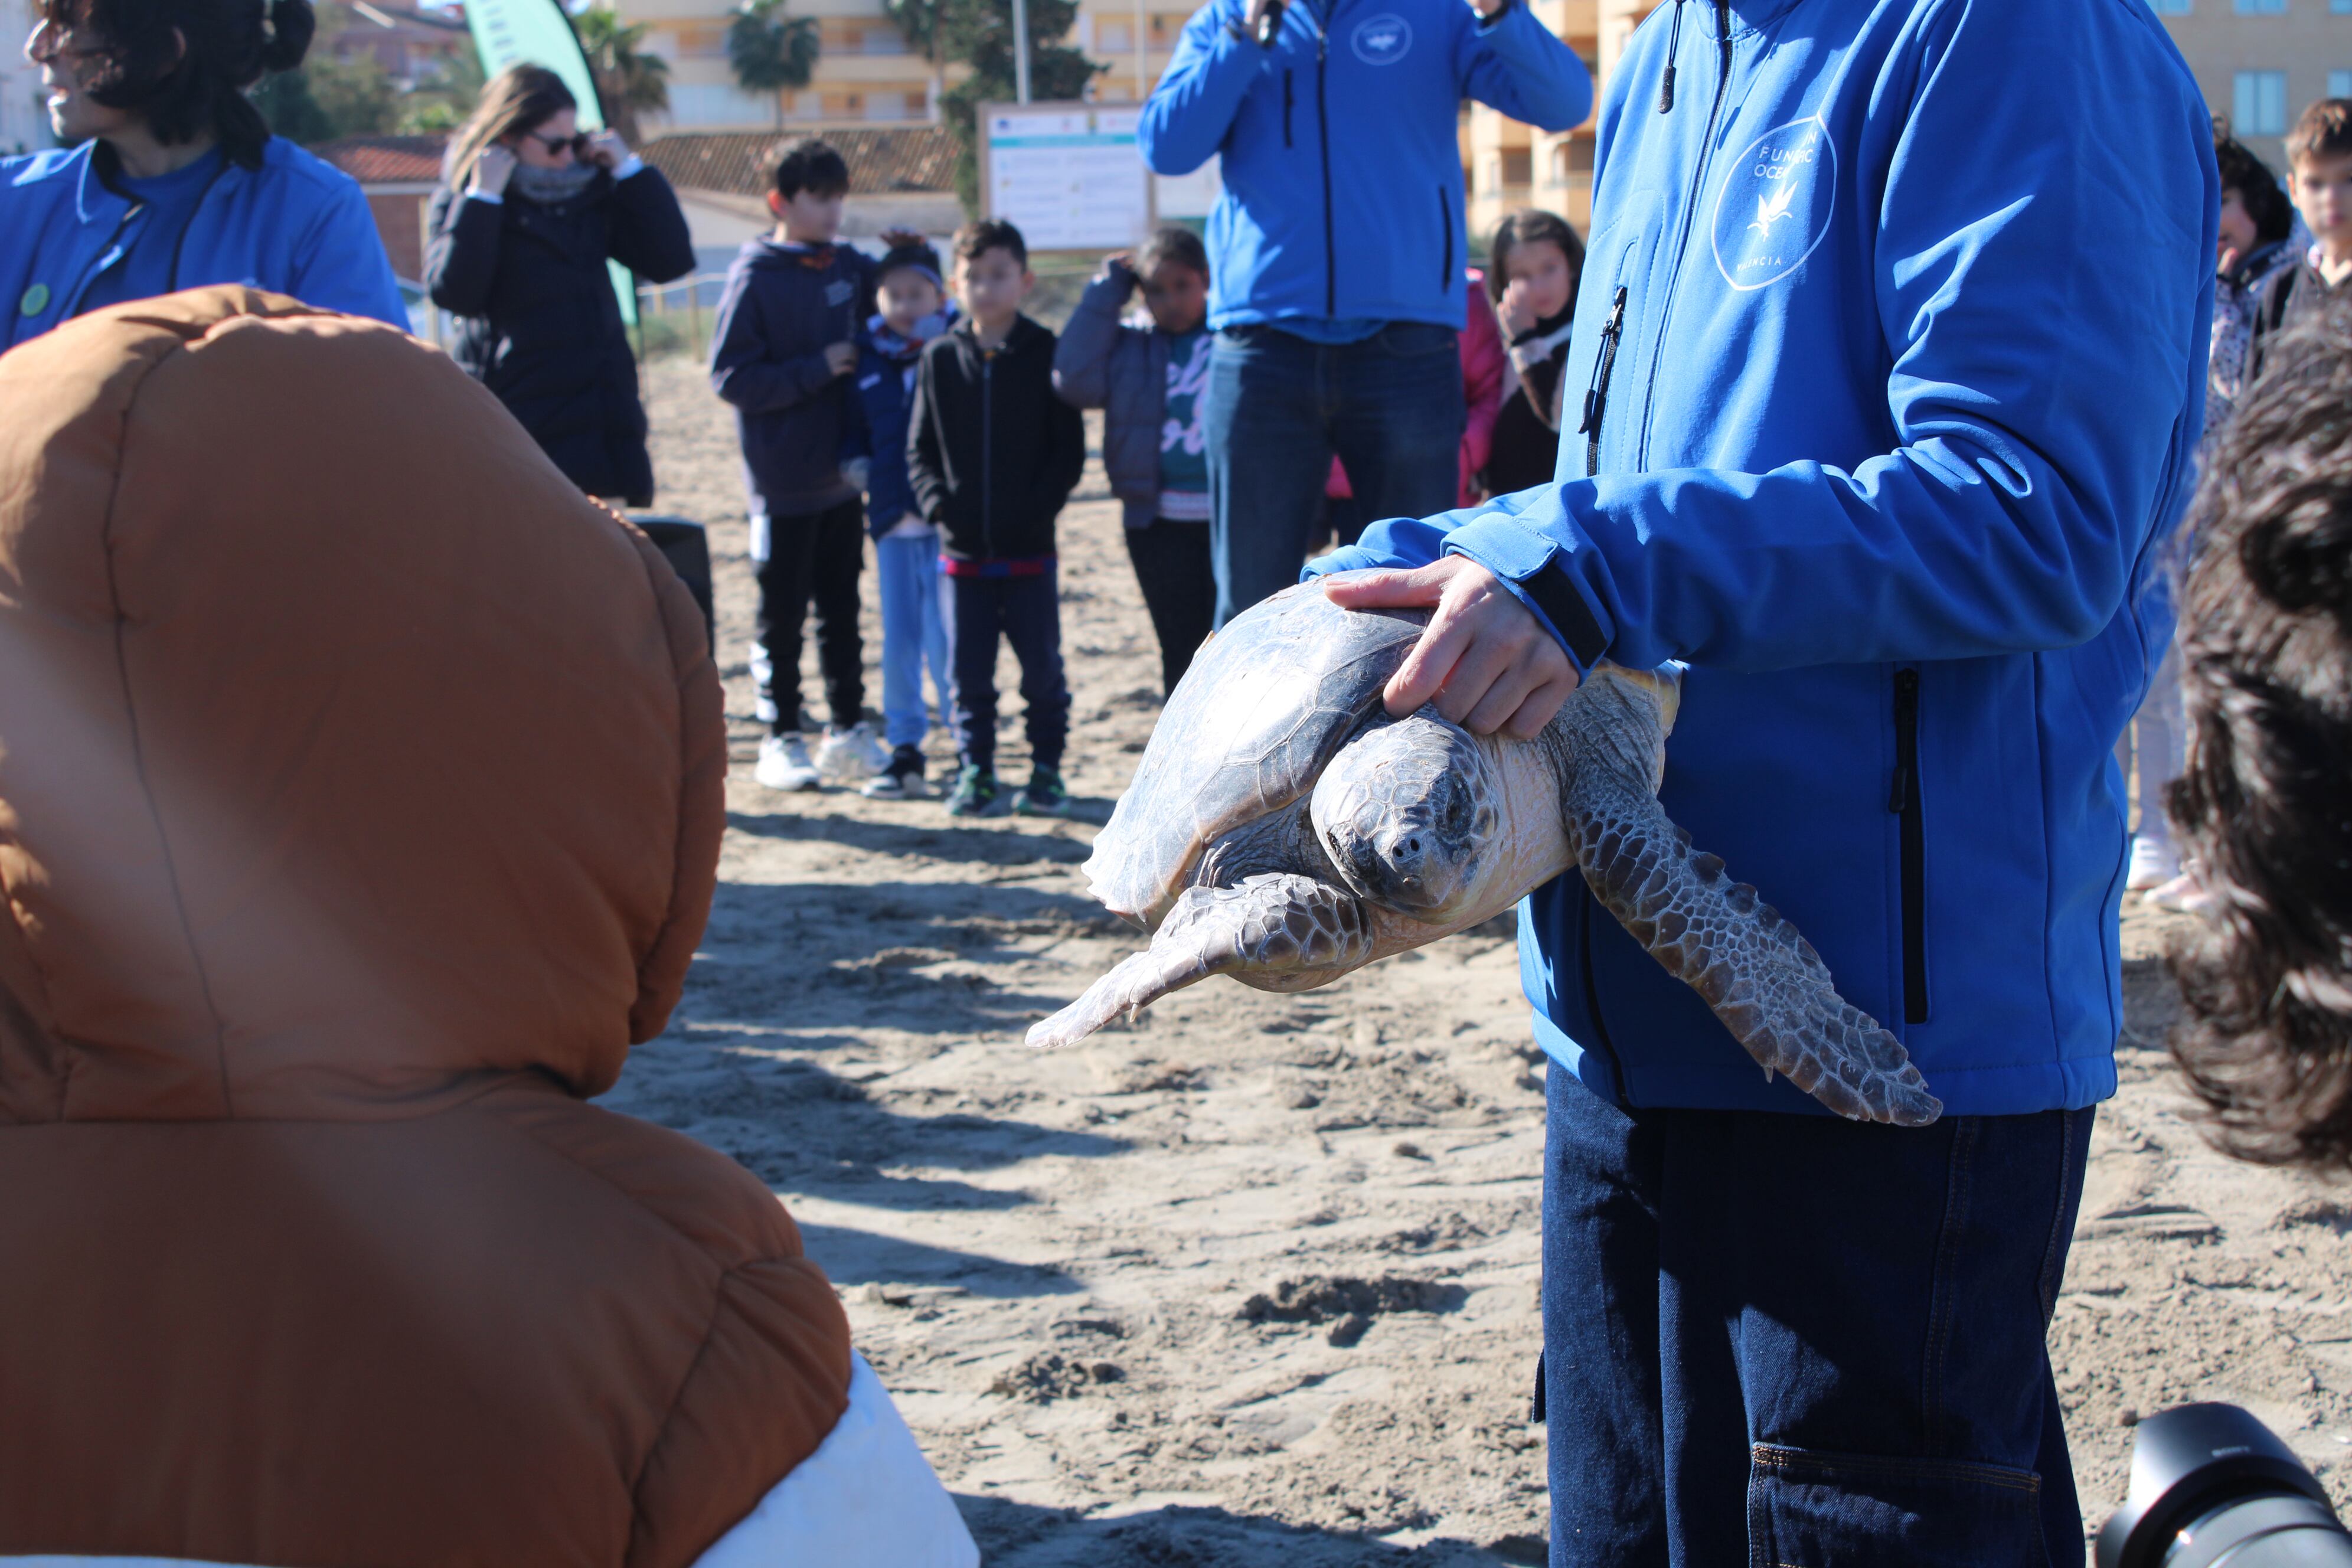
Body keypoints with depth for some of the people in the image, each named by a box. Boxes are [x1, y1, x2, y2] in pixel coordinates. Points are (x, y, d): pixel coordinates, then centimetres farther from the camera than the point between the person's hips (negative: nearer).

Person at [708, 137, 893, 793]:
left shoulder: (851, 267, 5)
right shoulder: (755, 278, -10)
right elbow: (731, 377, -13)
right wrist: (817, 369, -17)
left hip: (841, 475, 5)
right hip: (784, 484, -5)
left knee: (842, 610, 13)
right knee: (782, 616, 4)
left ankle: (848, 730, 21)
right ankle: (781, 739, 13)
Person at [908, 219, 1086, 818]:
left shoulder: (1046, 355, -2)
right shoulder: (940, 359, 4)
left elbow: (1069, 450, -2)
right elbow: (920, 449, 7)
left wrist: (1037, 507, -14)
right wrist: (939, 502, -9)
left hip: (1028, 545, -2)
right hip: (963, 547, 2)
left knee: (1042, 666, 4)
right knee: (968, 668, 6)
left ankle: (1046, 768, 17)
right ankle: (975, 768, 18)